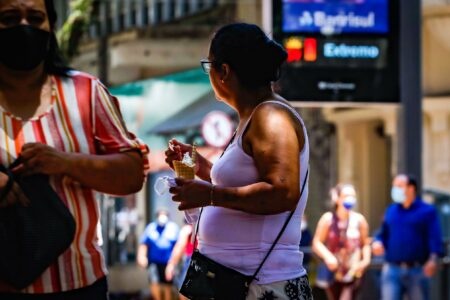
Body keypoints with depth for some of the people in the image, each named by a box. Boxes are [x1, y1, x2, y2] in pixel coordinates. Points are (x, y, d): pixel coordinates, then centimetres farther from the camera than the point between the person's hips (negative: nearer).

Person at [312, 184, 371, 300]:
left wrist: (366, 259, -9)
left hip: (353, 274, -1)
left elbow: (366, 243, 7)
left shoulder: (359, 220, -2)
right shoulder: (328, 219, -4)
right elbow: (317, 243, -4)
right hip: (333, 273, 1)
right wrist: (327, 256, -21)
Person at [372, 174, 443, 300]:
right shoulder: (390, 211, 15)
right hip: (392, 270, 3)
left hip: (417, 271, -3)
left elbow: (435, 238, -9)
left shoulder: (428, 211, 1)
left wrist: (433, 259, -25)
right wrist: (377, 243, -4)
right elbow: (383, 235, 20)